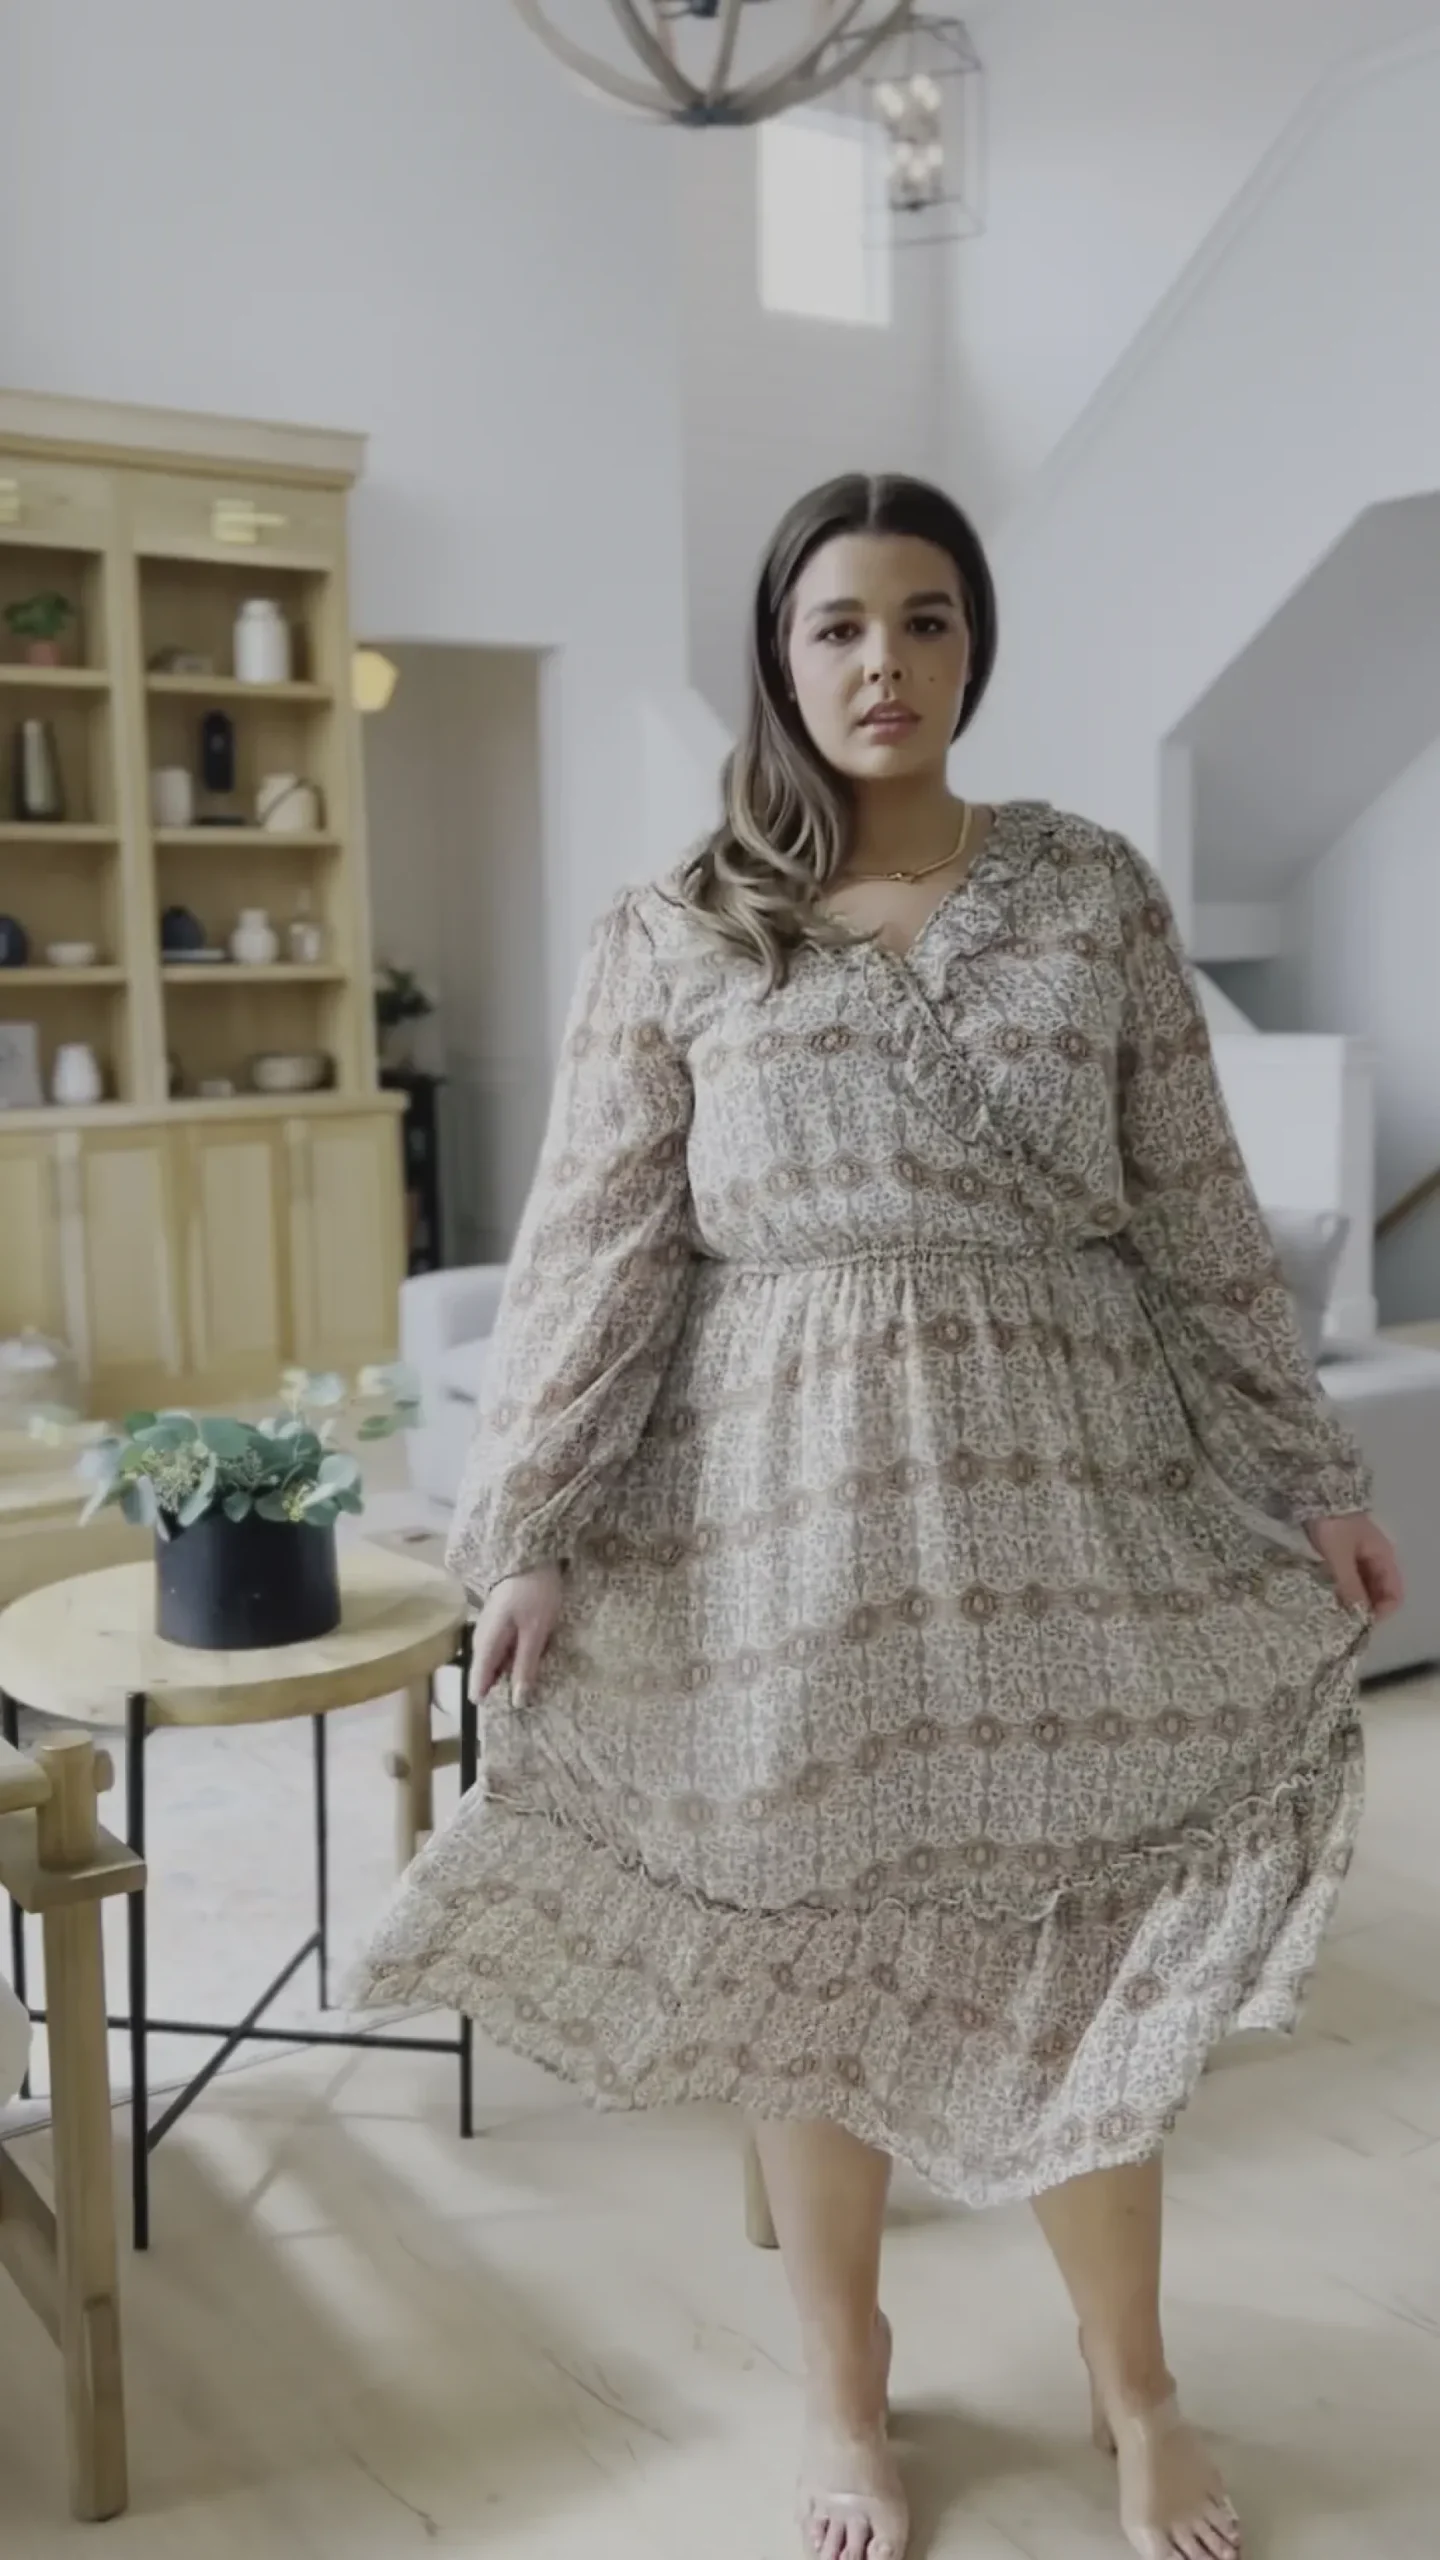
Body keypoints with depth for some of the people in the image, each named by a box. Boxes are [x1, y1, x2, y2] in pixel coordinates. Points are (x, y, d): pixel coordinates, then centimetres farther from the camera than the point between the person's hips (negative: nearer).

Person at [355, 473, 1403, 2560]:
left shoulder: (1096, 895, 3)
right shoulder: (674, 937, 1)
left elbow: (1197, 1217, 5)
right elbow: (596, 1251, -1)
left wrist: (1313, 1476, 5)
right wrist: (530, 1536, -5)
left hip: (1064, 1488, 1)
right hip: (787, 1500, 0)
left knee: (1085, 1958, 9)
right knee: (807, 1956, 12)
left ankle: (1136, 2385, 34)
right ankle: (845, 2381, 36)